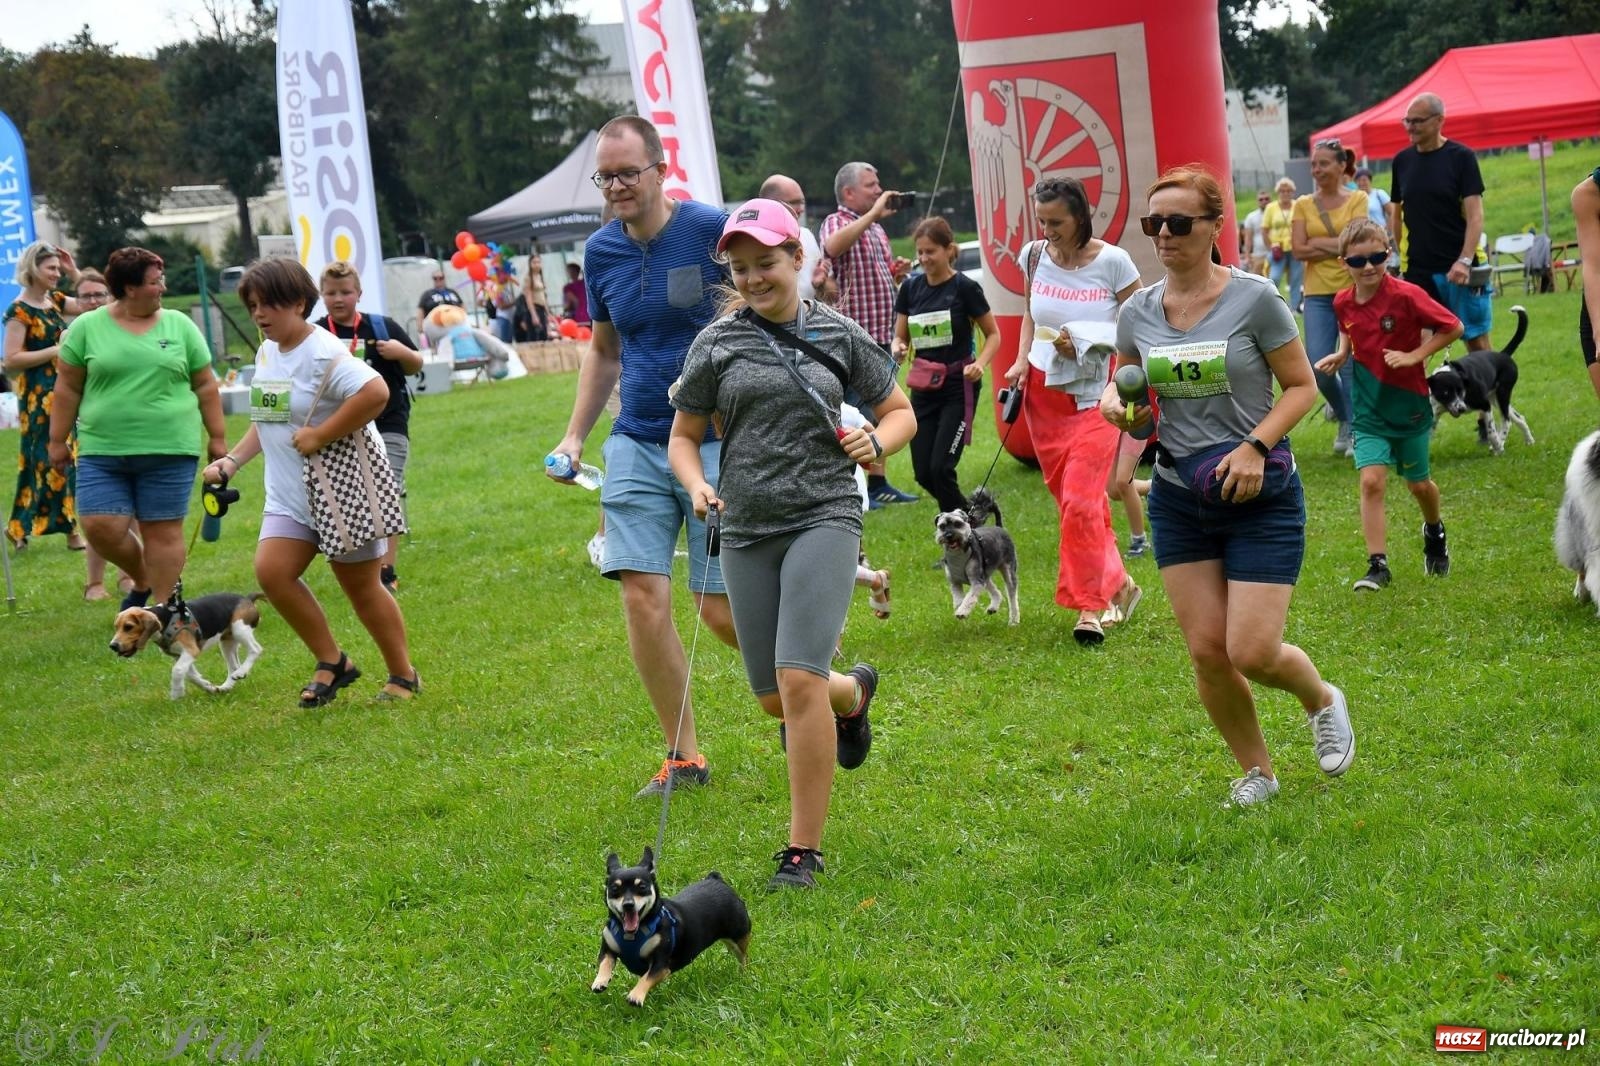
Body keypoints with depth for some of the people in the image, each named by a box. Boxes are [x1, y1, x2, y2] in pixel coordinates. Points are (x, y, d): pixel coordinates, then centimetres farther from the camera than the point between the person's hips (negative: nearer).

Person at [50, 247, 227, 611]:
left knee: (163, 531, 0)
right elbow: (68, 389, 7)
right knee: (101, 527, -6)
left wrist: (217, 437, 6)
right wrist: (58, 441, 6)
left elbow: (205, 386, 9)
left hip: (169, 451, 0)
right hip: (102, 451, 0)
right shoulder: (87, 328, 3)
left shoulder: (179, 325, 6)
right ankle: (142, 581, 20)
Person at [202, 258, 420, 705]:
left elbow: (376, 392, -33)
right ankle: (332, 662, 4)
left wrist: (319, 436, -28)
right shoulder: (266, 353, 10)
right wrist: (233, 460, 11)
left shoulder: (323, 353, -18)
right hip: (288, 494, 8)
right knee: (271, 570, -10)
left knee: (361, 587, 3)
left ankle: (403, 676, 22)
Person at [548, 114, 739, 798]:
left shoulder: (714, 230, -9)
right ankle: (683, 756, 7)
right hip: (635, 444, 5)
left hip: (717, 441, -4)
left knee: (722, 608, -5)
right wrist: (574, 436, 13)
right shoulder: (602, 251, 8)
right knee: (642, 595, -6)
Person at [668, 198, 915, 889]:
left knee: (798, 679, -18)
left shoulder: (838, 335, 4)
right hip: (746, 531, 3)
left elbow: (899, 411, 16)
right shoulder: (716, 344, 6)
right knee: (774, 698, 8)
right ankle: (854, 693, 46)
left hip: (823, 520, -3)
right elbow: (684, 436, 13)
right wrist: (697, 486, -8)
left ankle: (804, 850, -9)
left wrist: (877, 442, -6)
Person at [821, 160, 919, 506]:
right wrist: (873, 213, -29)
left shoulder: (876, 228, 18)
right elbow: (833, 246, -33)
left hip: (880, 334, 9)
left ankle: (877, 483, 21)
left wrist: (896, 272, 6)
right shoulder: (837, 222, -7)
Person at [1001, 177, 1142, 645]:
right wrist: (1022, 360, 1)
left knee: (1080, 501, -12)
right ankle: (1117, 583, 28)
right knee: (1074, 499, 11)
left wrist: (1084, 344, -20)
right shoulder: (1035, 256, 2)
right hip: (1043, 391, 5)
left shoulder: (1112, 262, -11)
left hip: (1093, 393, -5)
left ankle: (1091, 606, -2)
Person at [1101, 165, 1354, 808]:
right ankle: (1256, 771, 22)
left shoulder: (1254, 299, -10)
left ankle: (1323, 702, 25)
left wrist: (1256, 445, -19)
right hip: (1179, 499, 4)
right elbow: (1122, 387, 17)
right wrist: (1116, 405, -7)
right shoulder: (1137, 313, 2)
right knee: (1207, 652, 0)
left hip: (1261, 497, -4)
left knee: (1253, 653, -9)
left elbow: (1302, 386, -5)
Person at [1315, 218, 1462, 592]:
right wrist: (1341, 354, -1)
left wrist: (1415, 355, -19)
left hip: (1410, 406, -2)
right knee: (1371, 481, -13)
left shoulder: (1406, 295, -19)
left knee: (1417, 483, 15)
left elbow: (1453, 327, -12)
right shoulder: (1343, 303, -4)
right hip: (1369, 410, 2)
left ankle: (1434, 532, 47)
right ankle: (1377, 564, -9)